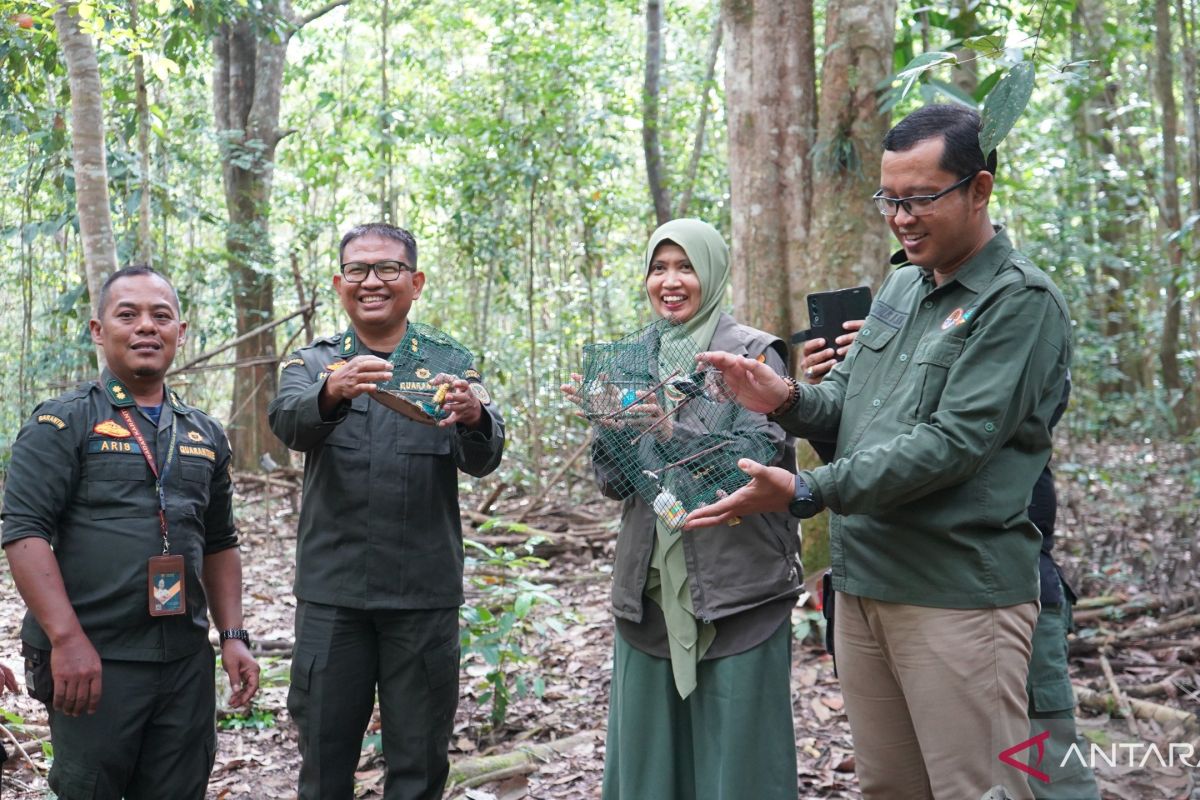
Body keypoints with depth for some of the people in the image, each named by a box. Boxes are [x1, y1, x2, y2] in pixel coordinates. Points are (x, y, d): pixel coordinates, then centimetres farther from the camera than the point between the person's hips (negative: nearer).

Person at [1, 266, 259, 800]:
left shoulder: (204, 435, 14)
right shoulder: (63, 424, -3)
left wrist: (233, 636, 10)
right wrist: (67, 639, -19)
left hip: (187, 660, 5)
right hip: (93, 660, -5)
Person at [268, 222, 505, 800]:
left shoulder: (449, 367, 4)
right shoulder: (313, 363, 6)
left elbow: (482, 460, -11)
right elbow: (288, 422, -16)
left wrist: (474, 418, -35)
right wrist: (332, 392, -39)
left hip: (425, 596, 0)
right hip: (332, 593, 0)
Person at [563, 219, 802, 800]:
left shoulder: (753, 352, -1)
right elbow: (613, 483, 9)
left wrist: (671, 428, -26)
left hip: (734, 591, -4)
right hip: (651, 589, 5)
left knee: (735, 750, 0)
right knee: (649, 750, 10)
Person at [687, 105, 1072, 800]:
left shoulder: (1021, 302, -11)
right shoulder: (901, 288, 14)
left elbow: (952, 442, -20)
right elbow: (847, 401, 18)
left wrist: (807, 494, -24)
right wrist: (787, 400, -6)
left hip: (957, 594, -7)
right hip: (863, 584, 7)